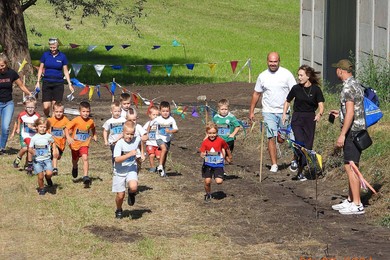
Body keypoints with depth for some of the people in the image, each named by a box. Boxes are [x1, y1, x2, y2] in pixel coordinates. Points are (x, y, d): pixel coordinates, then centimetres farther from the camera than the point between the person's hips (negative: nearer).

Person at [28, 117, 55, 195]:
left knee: (49, 173, -20)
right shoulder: (34, 138, -3)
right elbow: (30, 148, 0)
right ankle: (41, 189, 21)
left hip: (47, 159, 0)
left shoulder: (48, 136, 0)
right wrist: (32, 151, -16)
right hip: (37, 160, 0)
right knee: (40, 176, -4)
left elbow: (53, 142, 20)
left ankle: (48, 178, 16)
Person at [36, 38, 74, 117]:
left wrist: (69, 84, 2)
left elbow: (65, 71, 6)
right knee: (46, 107, -8)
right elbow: (41, 68, 10)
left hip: (58, 83, -1)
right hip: (47, 83, 1)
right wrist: (38, 82, 4)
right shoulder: (45, 55, 2)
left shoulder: (62, 56, 0)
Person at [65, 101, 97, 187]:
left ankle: (85, 176, -26)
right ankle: (75, 168, 57)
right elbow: (67, 128, -17)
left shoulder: (91, 121, -7)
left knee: (85, 158, -23)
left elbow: (93, 128, 17)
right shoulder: (76, 120, -17)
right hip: (75, 144, 0)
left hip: (84, 144, 0)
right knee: (75, 160, 22)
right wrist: (68, 137, -31)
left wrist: (94, 136, 4)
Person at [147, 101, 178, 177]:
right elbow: (150, 125, 5)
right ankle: (160, 166, -25)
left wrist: (170, 131, -34)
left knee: (165, 154, 14)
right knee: (164, 149, -29)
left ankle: (162, 169, 30)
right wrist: (147, 133, 13)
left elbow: (176, 129, -15)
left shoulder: (171, 120, -12)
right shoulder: (158, 119, -13)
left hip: (168, 139, 3)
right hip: (159, 138, -3)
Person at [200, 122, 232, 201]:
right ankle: (208, 194, 25)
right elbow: (202, 153, -10)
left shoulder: (221, 141, -9)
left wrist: (229, 157, 23)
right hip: (208, 164, 1)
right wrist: (203, 155, -35)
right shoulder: (205, 142, -8)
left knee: (219, 181, -14)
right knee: (207, 181, -2)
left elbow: (227, 148, 9)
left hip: (218, 164, -1)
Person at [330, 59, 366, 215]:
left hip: (352, 131, -10)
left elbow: (350, 113, -22)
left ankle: (357, 205, -9)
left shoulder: (348, 87, -16)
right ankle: (350, 200, 21)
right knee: (350, 167, 15)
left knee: (350, 167, -9)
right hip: (359, 131, 10)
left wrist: (342, 135, -22)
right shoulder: (357, 85, 15)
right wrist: (340, 113, 28)